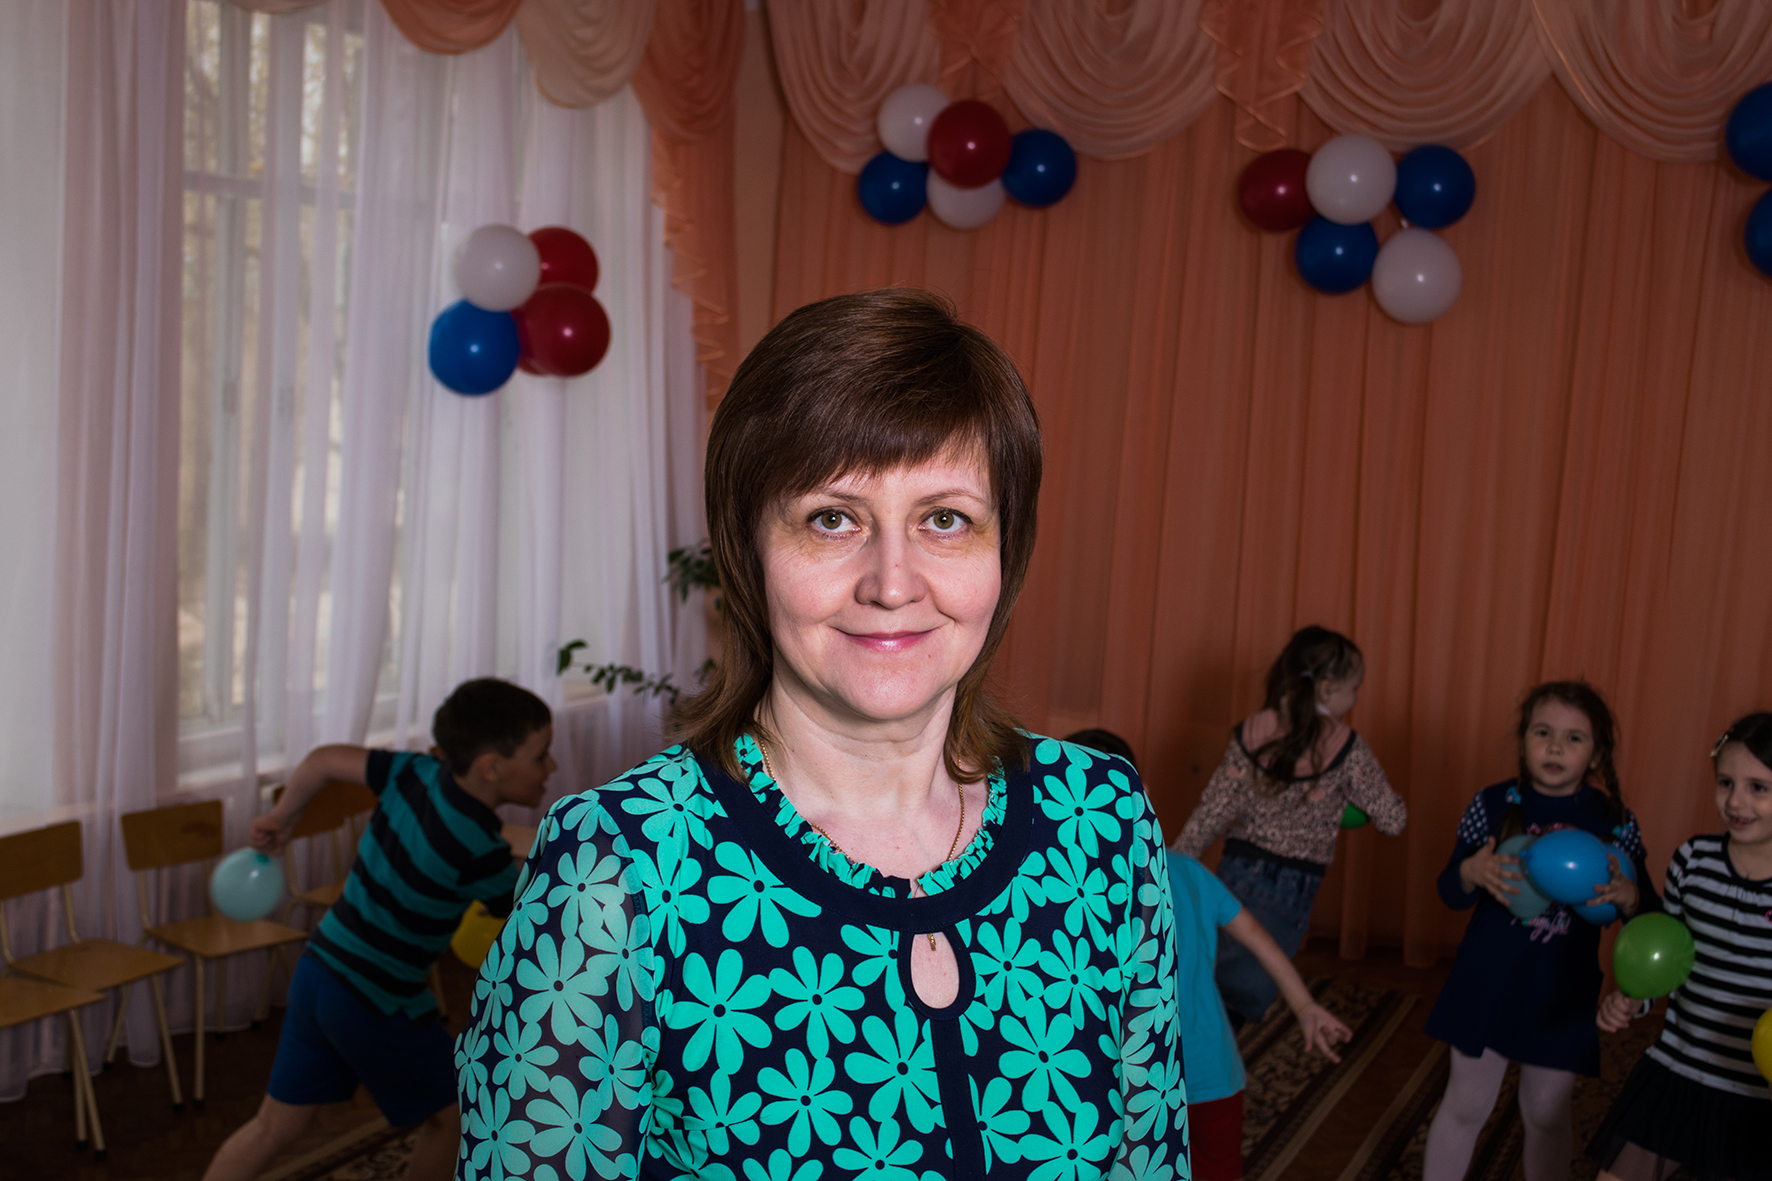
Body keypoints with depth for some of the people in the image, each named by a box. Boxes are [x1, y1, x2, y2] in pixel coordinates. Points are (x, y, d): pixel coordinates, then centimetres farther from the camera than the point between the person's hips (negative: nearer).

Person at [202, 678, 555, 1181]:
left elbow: (323, 760, 6)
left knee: (273, 1128, 20)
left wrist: (281, 816, 23)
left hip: (315, 973, 7)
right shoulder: (479, 849, -26)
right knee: (448, 1118, 17)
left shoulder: (417, 773, -7)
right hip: (379, 1007, -7)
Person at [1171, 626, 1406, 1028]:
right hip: (1288, 893, -3)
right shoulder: (1347, 748, -10)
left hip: (1235, 875, 3)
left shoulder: (1250, 734, -3)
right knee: (1236, 1006, 5)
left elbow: (1210, 816, -3)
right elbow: (1392, 819, -4)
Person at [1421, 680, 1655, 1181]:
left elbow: (1651, 914, -1)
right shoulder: (1493, 805, -7)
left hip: (1564, 992, 1)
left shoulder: (1614, 822, -6)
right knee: (1465, 1105, 11)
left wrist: (1626, 896, -24)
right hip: (1488, 980, 0)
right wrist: (1472, 872, -24)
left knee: (1546, 1113, 14)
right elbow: (1451, 893, -1)